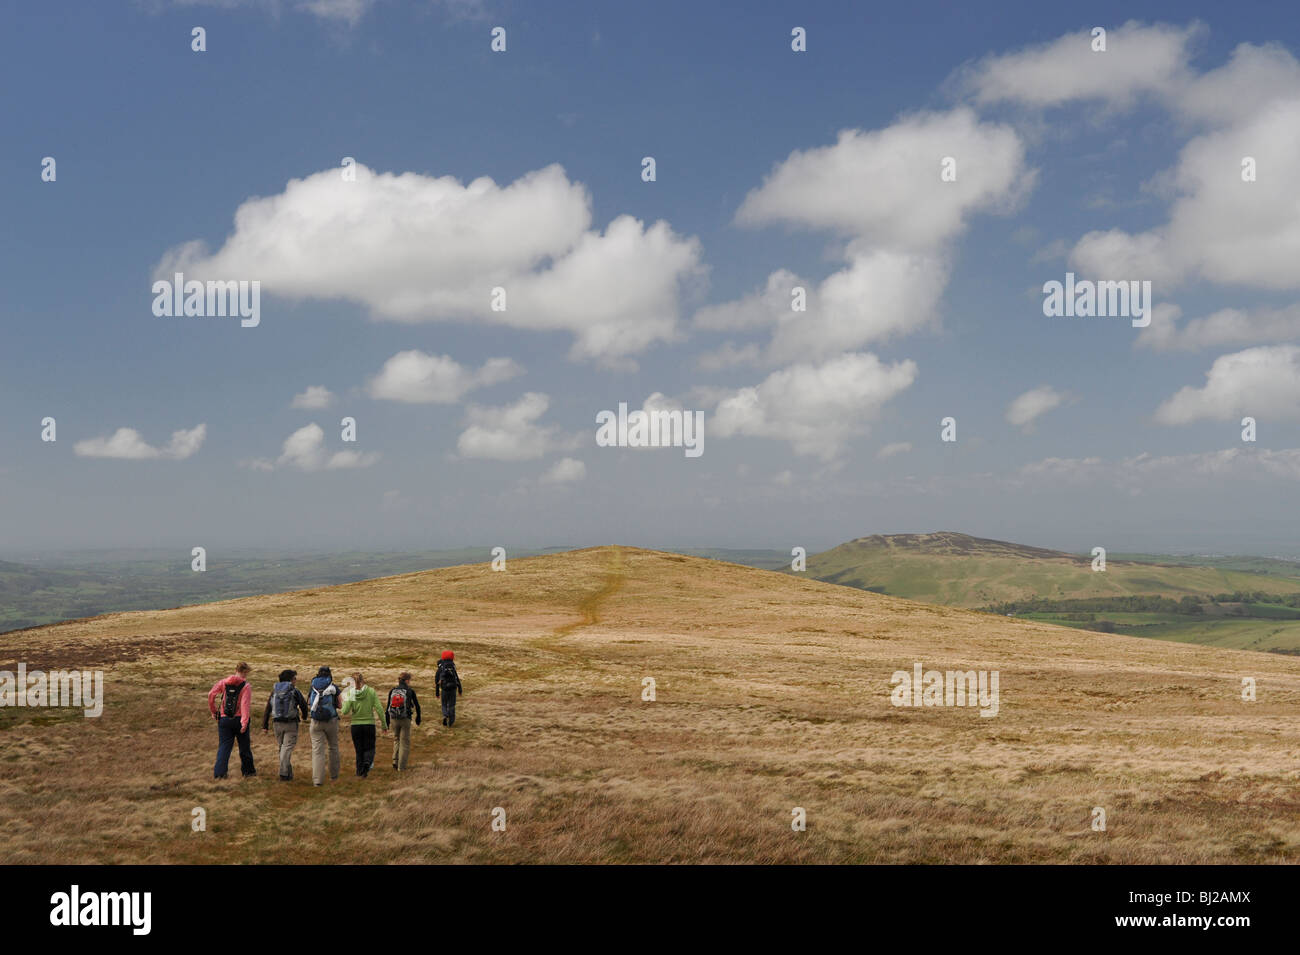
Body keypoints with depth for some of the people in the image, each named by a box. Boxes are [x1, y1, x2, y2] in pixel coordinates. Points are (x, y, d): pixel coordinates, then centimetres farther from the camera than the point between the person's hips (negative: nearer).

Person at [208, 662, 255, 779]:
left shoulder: (223, 683, 4)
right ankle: (248, 770, 24)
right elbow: (245, 704, -17)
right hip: (239, 719, -2)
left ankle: (219, 772, -8)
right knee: (244, 746, 13)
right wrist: (244, 722, -21)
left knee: (224, 746, 5)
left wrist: (213, 711, 4)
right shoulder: (246, 686, -6)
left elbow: (211, 694, -6)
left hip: (224, 719, 2)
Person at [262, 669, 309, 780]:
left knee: (282, 748, 15)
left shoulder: (274, 690, 6)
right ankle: (284, 773, -14)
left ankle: (288, 773, 21)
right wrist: (304, 716, 28)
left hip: (278, 724, 4)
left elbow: (267, 709, 4)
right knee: (287, 748, -4)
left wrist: (265, 725, 6)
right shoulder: (294, 691, -6)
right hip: (291, 723, -4)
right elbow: (303, 705, 6)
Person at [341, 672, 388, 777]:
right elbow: (379, 709, -8)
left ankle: (360, 771, 12)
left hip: (355, 725, 1)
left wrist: (344, 702, 13)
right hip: (369, 724, -1)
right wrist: (384, 725, -2)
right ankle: (367, 763, -18)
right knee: (369, 748, 10)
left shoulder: (351, 693, -5)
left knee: (359, 750, 15)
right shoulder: (371, 691, -5)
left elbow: (345, 711, -8)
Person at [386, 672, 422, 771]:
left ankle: (395, 761, 10)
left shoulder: (392, 691, 1)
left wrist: (387, 722, 13)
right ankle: (401, 766, 10)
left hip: (393, 719, 3)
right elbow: (417, 706, 2)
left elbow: (388, 707, 4)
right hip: (405, 720, -3)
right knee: (404, 742, 10)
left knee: (396, 739, 23)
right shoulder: (410, 691, -6)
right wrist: (418, 718, 18)